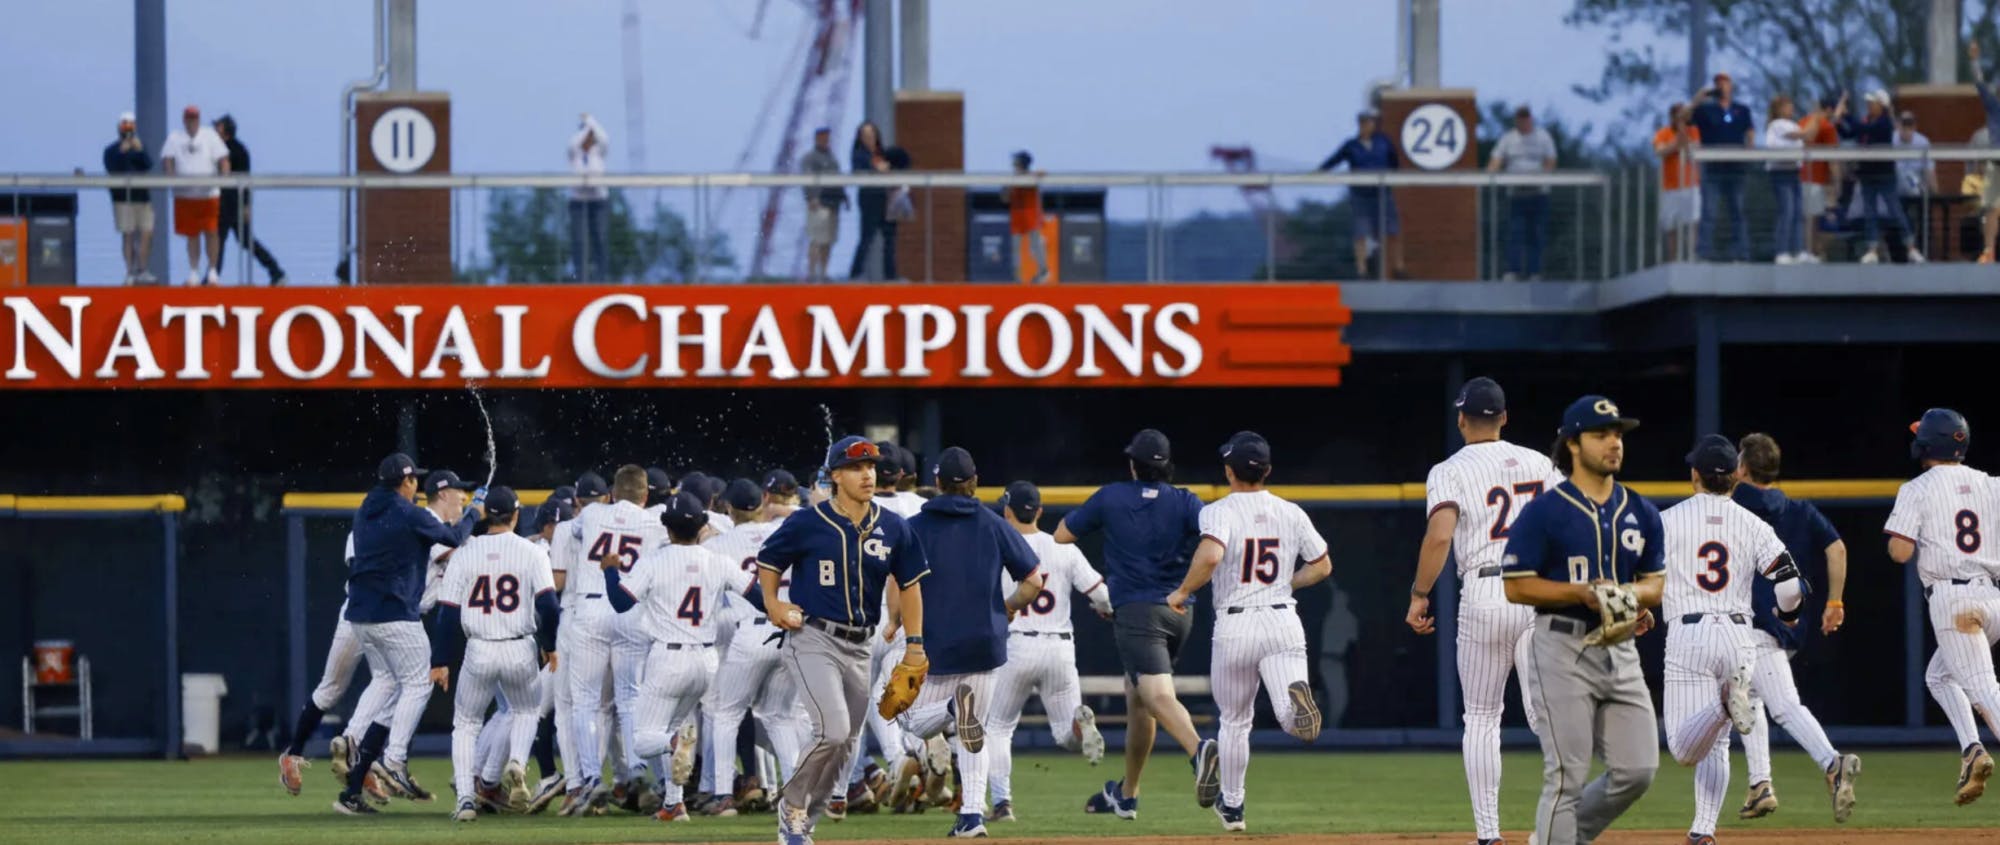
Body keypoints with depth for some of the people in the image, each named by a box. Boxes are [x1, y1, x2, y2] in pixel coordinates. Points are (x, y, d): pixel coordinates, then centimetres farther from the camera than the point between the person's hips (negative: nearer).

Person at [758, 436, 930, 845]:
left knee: (844, 745, 8)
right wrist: (772, 603, -9)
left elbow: (910, 584, 12)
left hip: (859, 648, 5)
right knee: (833, 731, -20)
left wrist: (914, 644, 7)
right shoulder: (807, 524, -7)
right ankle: (792, 806, 2)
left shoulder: (892, 528, 2)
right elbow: (768, 561, 7)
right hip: (813, 639, -5)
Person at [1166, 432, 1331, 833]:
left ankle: (1232, 806, 25)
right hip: (1283, 621, 2)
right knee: (1290, 717, -10)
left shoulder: (1220, 511, -6)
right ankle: (1296, 695, -46)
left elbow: (1210, 556, -25)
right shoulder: (1291, 513, 8)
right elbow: (1322, 566, 15)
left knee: (1235, 721, 16)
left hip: (1235, 627, -2)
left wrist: (1182, 593, -11)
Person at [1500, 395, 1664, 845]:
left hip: (1619, 651, 6)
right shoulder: (1544, 512, -7)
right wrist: (1581, 593, -19)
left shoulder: (1641, 513, 10)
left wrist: (1631, 594, -7)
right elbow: (1516, 586, -7)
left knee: (1637, 770, 3)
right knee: (1566, 776, -7)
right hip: (1563, 650, -6)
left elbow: (1655, 584, 17)